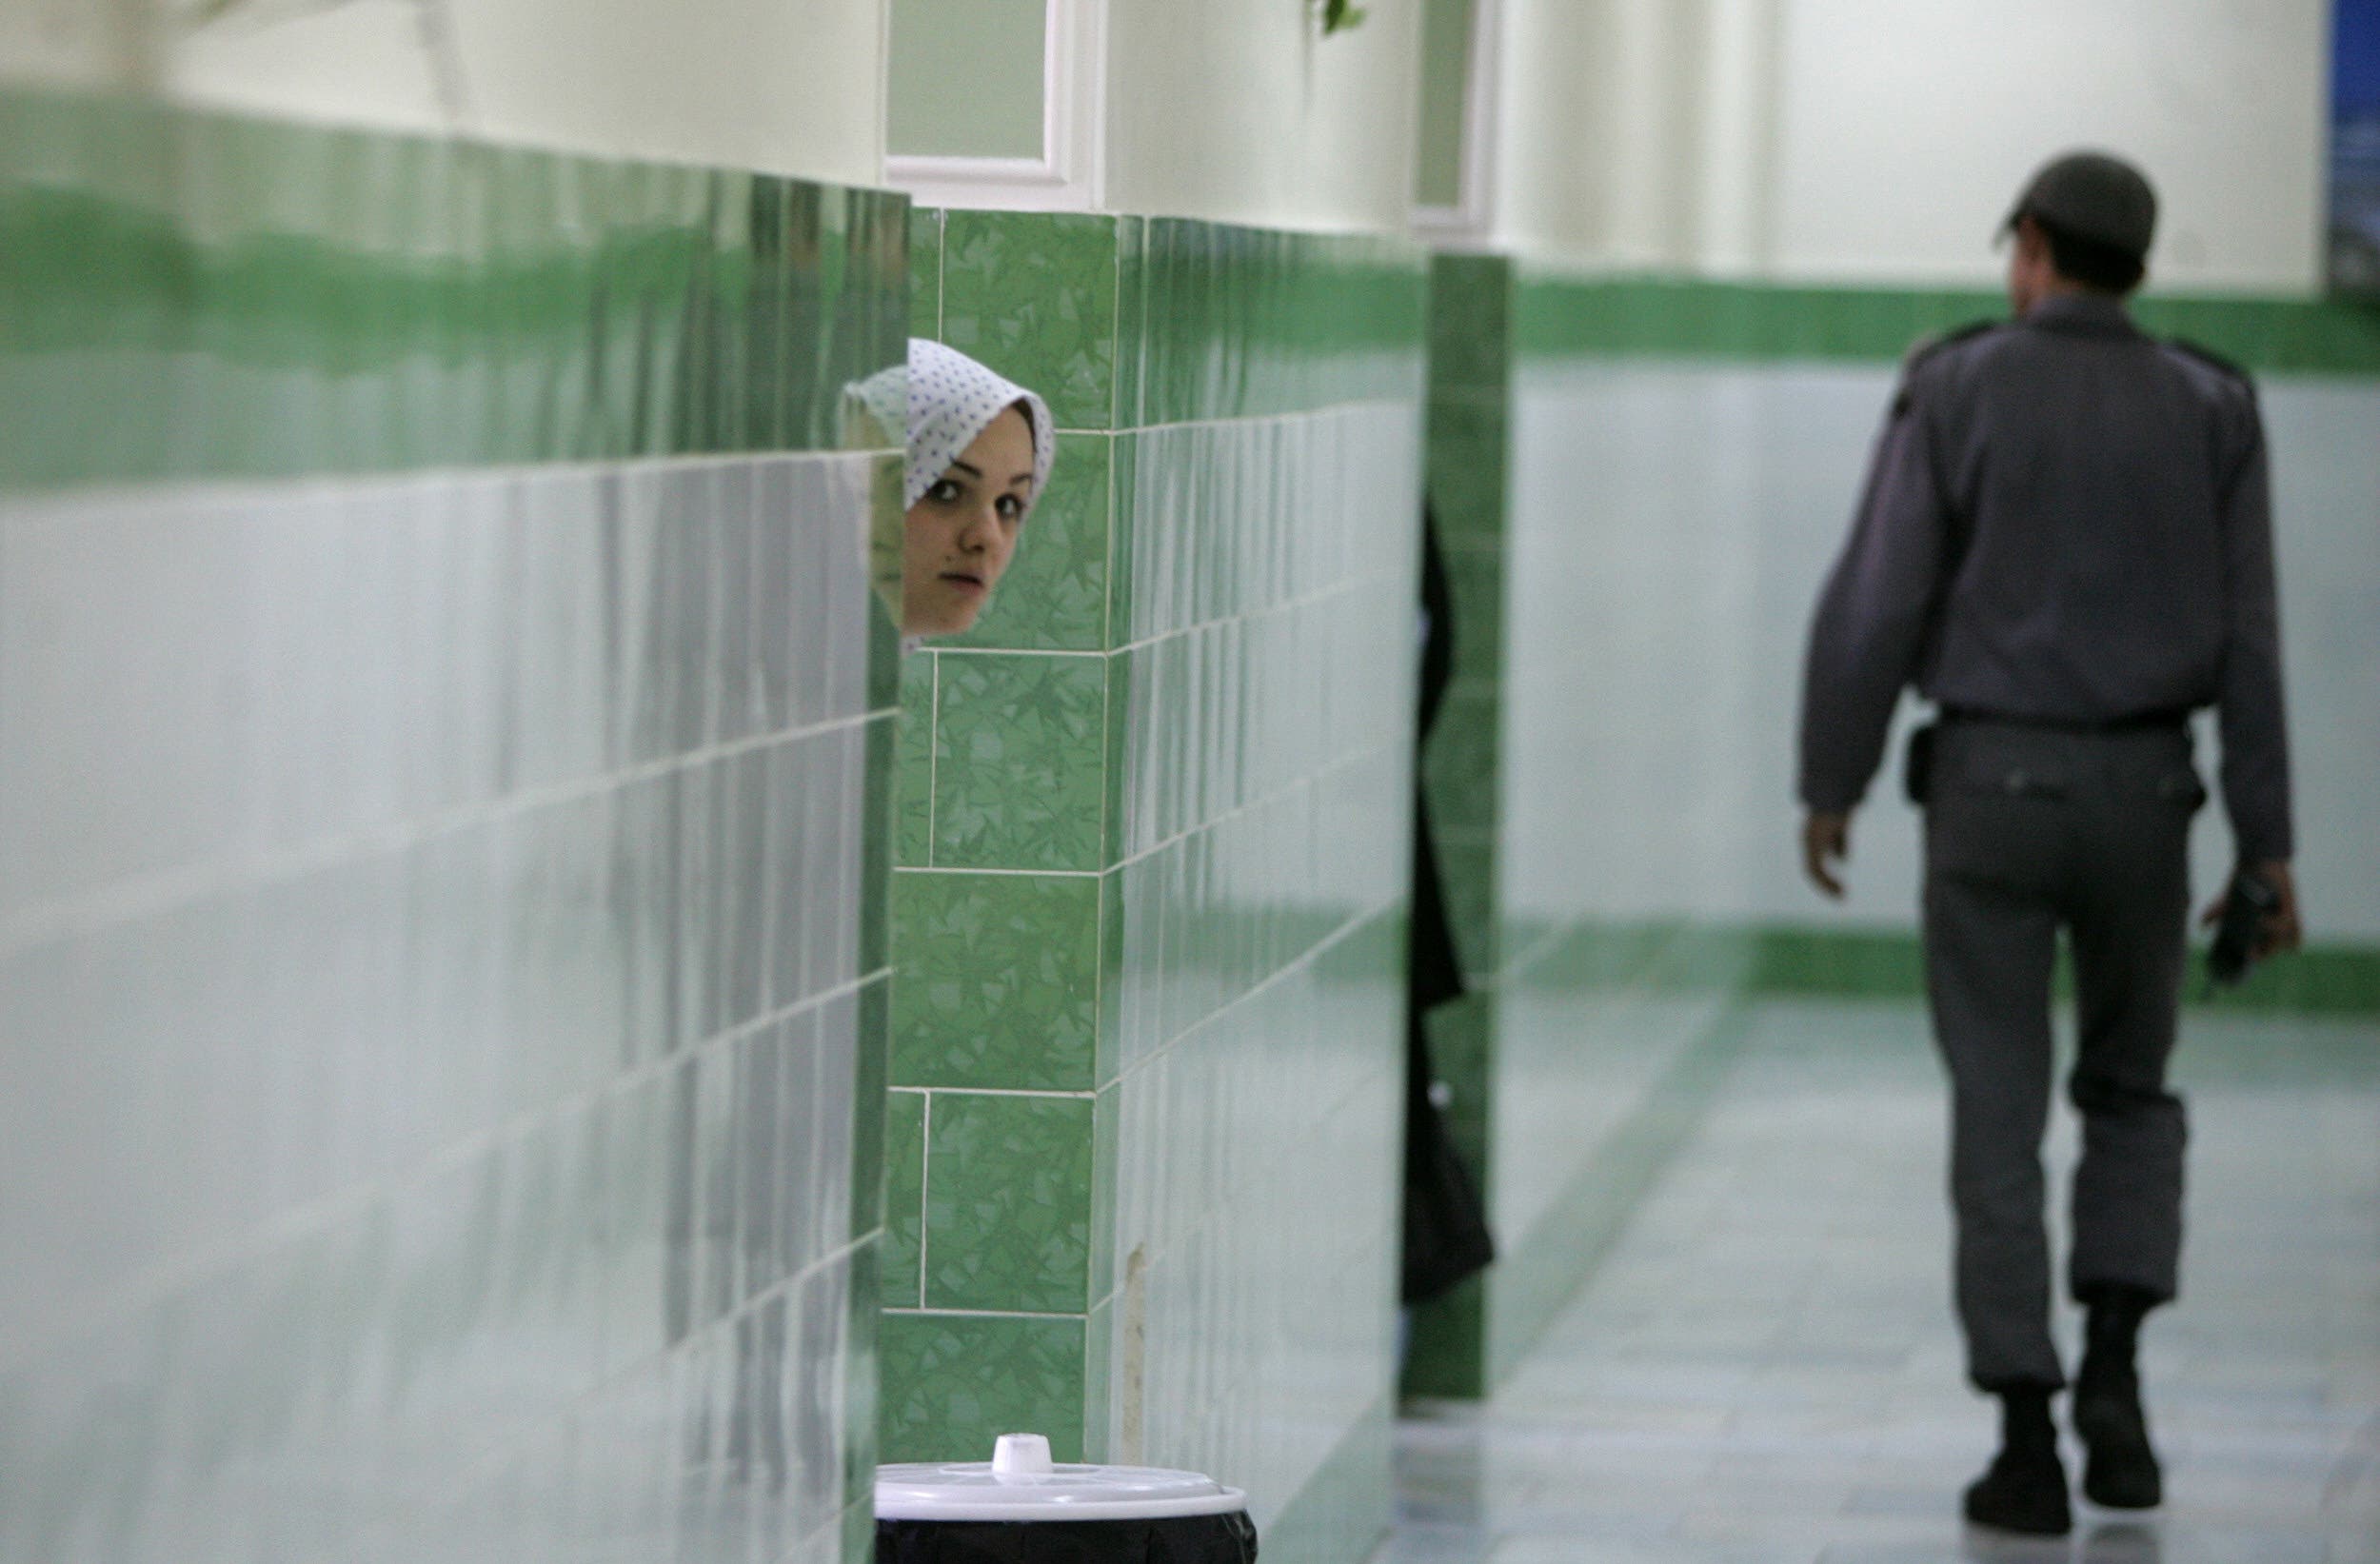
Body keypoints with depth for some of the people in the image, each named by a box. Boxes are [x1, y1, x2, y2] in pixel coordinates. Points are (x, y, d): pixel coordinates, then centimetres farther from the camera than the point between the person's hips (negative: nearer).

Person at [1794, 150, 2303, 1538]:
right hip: (2143, 786, 2)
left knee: (1999, 1117, 3)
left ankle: (2029, 1440, 0)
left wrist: (1833, 782, 4)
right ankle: (2113, 1362, 1)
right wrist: (2266, 844, 4)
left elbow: (1877, 600, -7)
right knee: (2132, 1091, 20)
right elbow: (2251, 638, 1)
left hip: (1991, 783, -2)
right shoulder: (2209, 410, 3)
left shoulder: (1957, 390, -4)